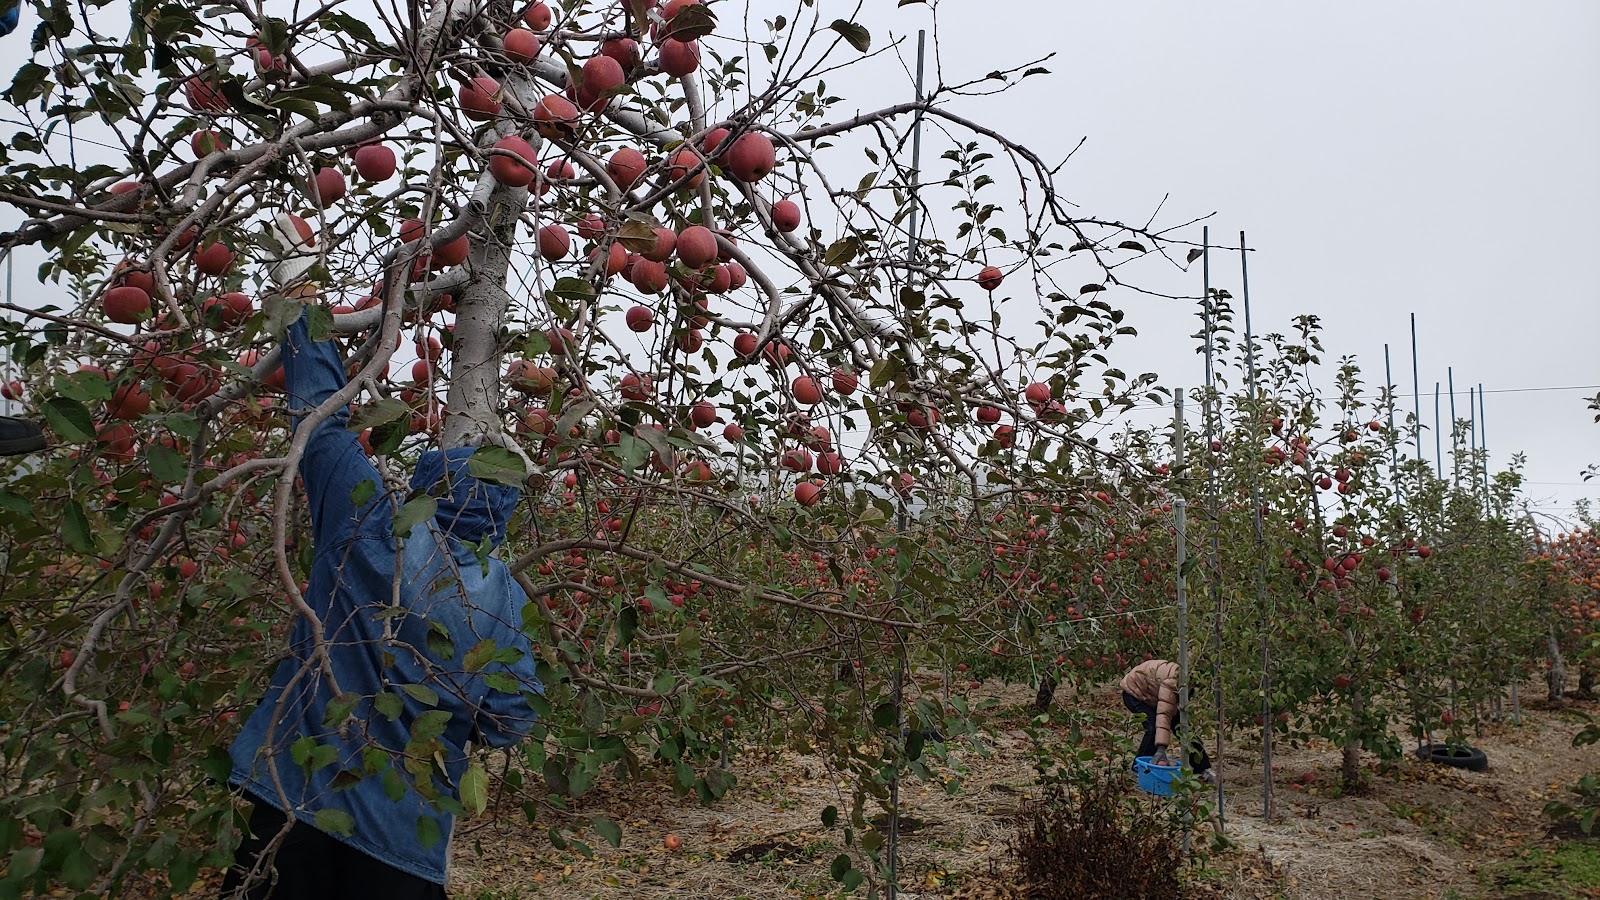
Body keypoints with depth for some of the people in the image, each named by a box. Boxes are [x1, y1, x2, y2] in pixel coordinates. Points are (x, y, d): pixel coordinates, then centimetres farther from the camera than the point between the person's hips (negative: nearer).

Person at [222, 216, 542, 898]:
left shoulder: (373, 528, -11)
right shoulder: (504, 596, -7)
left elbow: (319, 411, -1)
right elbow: (509, 722, -5)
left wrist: (295, 288, 12)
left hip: (289, 794, -1)